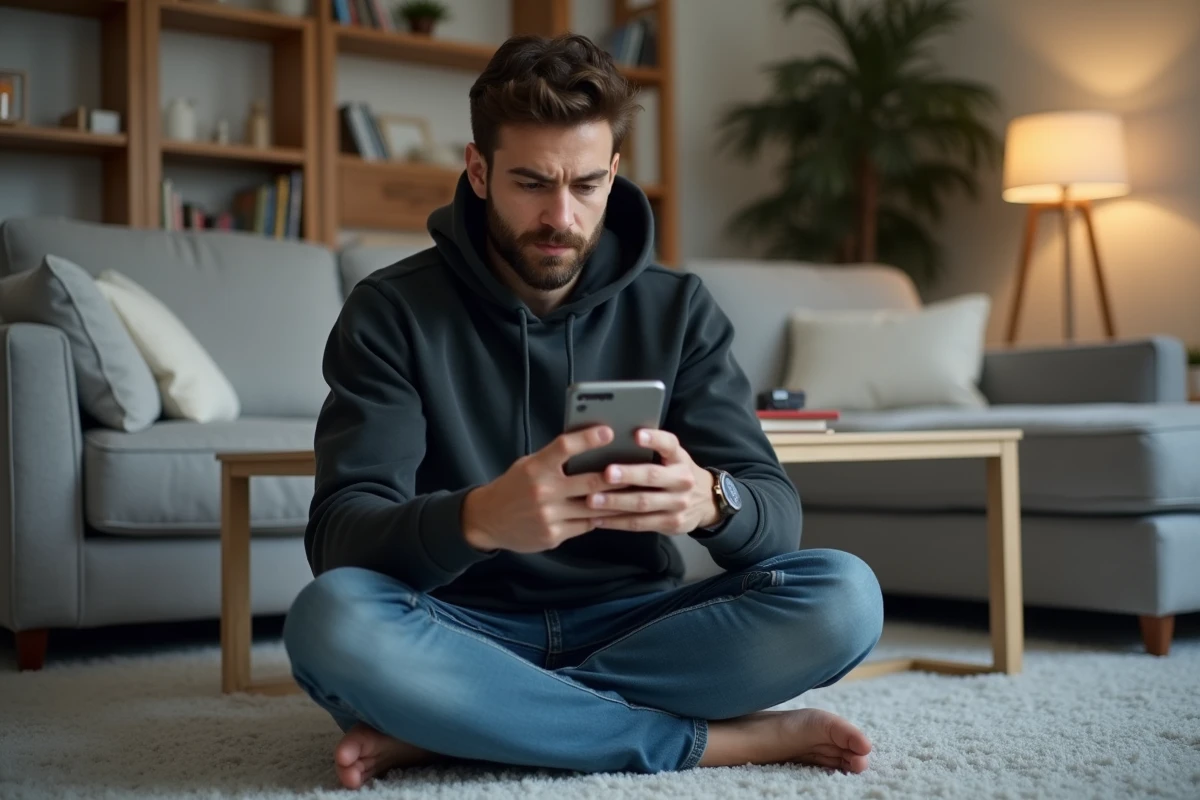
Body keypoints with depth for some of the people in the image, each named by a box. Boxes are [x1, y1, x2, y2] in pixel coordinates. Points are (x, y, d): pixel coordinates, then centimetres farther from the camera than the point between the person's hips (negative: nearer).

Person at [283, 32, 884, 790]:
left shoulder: (676, 309, 1)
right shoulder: (393, 310, -6)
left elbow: (778, 514, -7)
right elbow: (340, 535, -17)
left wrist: (709, 499, -33)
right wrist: (478, 519, -39)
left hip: (631, 627, 2)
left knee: (843, 596, -23)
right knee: (330, 620, -34)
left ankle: (441, 725, -20)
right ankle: (713, 739, -22)